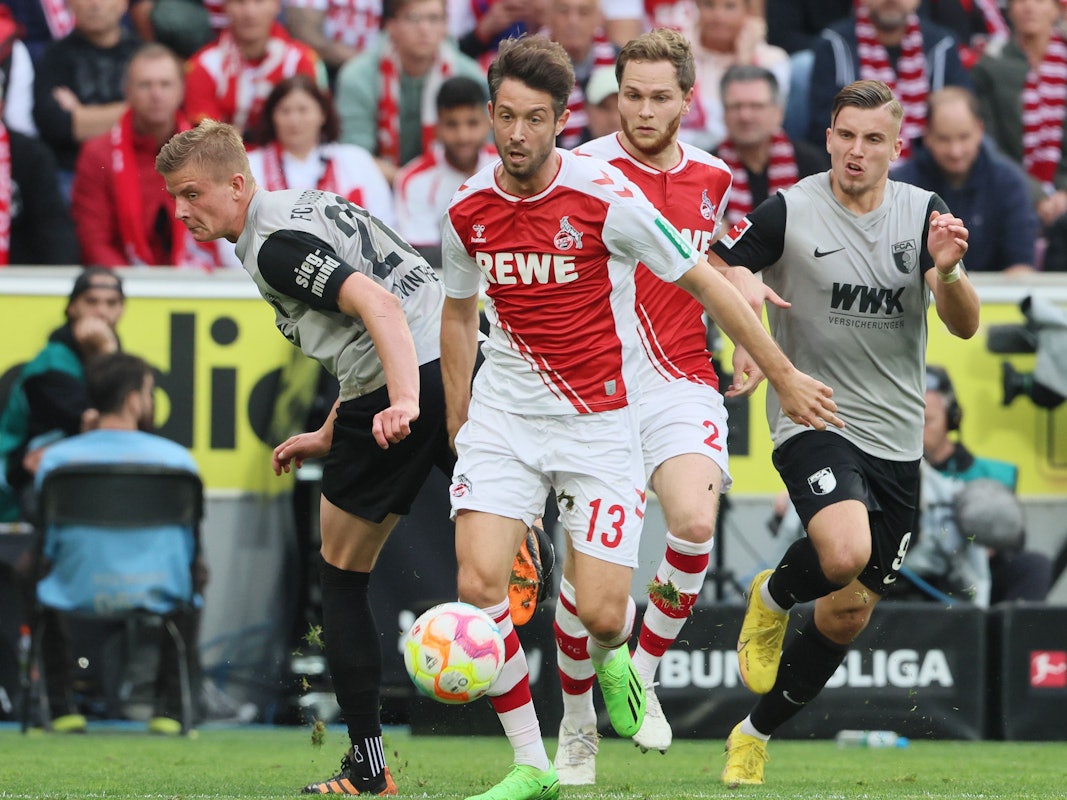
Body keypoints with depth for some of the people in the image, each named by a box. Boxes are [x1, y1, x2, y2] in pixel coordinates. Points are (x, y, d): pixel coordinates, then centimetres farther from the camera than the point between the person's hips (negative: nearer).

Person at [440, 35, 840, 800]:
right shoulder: (467, 212, -2)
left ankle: (612, 659, 31)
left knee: (600, 613, -9)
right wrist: (456, 426, 19)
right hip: (504, 414, 3)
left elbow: (705, 282, -4)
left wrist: (784, 375, 2)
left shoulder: (605, 197, -14)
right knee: (479, 584, -16)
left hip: (601, 421, -3)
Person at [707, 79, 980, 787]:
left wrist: (947, 272, -28)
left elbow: (965, 326, -7)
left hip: (896, 441, 4)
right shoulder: (789, 212, -8)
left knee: (847, 618, 8)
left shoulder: (922, 213, 0)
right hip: (814, 422, -4)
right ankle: (774, 597, 1)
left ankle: (755, 736, 29)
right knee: (844, 552, -33)